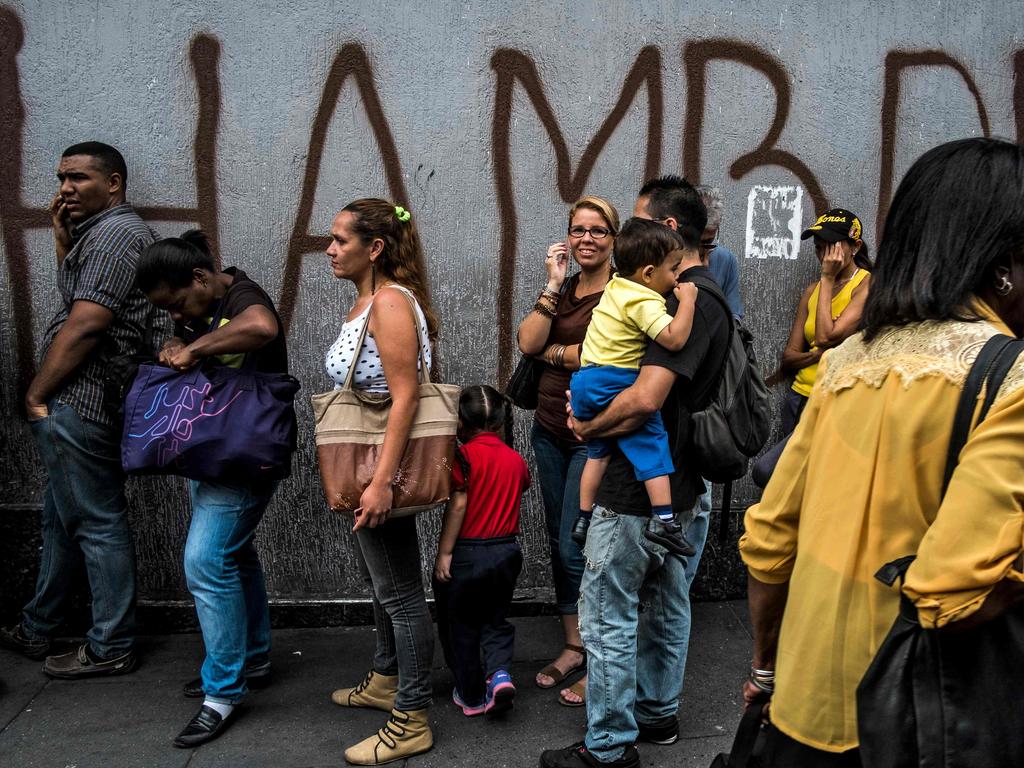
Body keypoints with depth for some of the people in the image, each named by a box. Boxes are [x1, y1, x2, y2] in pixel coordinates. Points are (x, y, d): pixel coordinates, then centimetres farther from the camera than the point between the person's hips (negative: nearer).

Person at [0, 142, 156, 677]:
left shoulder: (116, 232, -13)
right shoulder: (97, 233, 20)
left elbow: (85, 324, -20)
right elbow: (75, 299, 24)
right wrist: (63, 239, 14)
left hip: (80, 405, -11)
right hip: (74, 406, 11)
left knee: (98, 523, -3)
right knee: (62, 518, 19)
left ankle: (110, 648, 8)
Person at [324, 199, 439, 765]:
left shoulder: (390, 301, -18)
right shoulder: (364, 301, 12)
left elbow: (405, 395, -25)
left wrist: (381, 481, -29)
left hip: (383, 468, -10)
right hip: (364, 466, 10)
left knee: (399, 591, 0)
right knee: (382, 581, 23)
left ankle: (410, 721, 11)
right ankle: (385, 681, 41)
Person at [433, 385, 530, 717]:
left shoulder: (464, 455, -13)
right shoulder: (515, 459, 3)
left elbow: (458, 504, -17)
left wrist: (444, 552, -13)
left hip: (467, 553, -5)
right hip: (507, 551, 5)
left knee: (460, 627, 12)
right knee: (495, 620, 19)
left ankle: (471, 696, 19)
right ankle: (499, 672, -4)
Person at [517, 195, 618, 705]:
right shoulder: (563, 289, 11)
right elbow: (528, 342, -2)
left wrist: (551, 352, -7)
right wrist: (553, 285, -7)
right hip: (549, 427, 7)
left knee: (576, 548, -6)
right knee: (558, 542, 13)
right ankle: (572, 647, 28)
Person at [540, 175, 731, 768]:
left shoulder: (687, 302, -22)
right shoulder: (706, 294, 11)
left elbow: (645, 398, -32)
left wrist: (588, 426, -16)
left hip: (637, 491, -10)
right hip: (680, 485, 10)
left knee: (609, 617, 1)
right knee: (666, 603, 21)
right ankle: (658, 712, 37)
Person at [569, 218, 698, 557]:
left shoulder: (616, 286, 11)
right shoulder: (645, 303, -17)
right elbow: (674, 339, -27)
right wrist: (687, 299, -17)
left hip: (585, 380, 9)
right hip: (615, 385, -9)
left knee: (598, 452, 19)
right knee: (652, 443, -5)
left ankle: (584, 519, 24)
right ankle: (664, 519, -11)